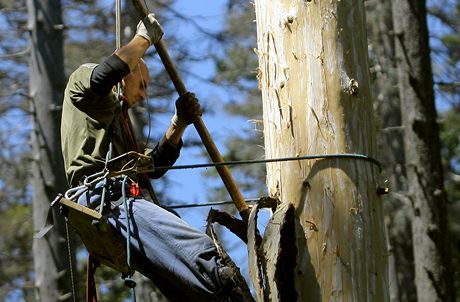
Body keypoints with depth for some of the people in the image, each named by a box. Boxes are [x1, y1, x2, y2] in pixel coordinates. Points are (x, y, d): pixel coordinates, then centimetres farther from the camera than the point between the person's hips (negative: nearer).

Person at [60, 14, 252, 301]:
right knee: (200, 251, -29)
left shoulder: (119, 116, 39)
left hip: (128, 201, 9)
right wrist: (144, 38, 2)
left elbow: (154, 166, 31)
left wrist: (179, 124, 19)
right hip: (106, 198, -9)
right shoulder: (83, 81, 14)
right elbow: (106, 73, -12)